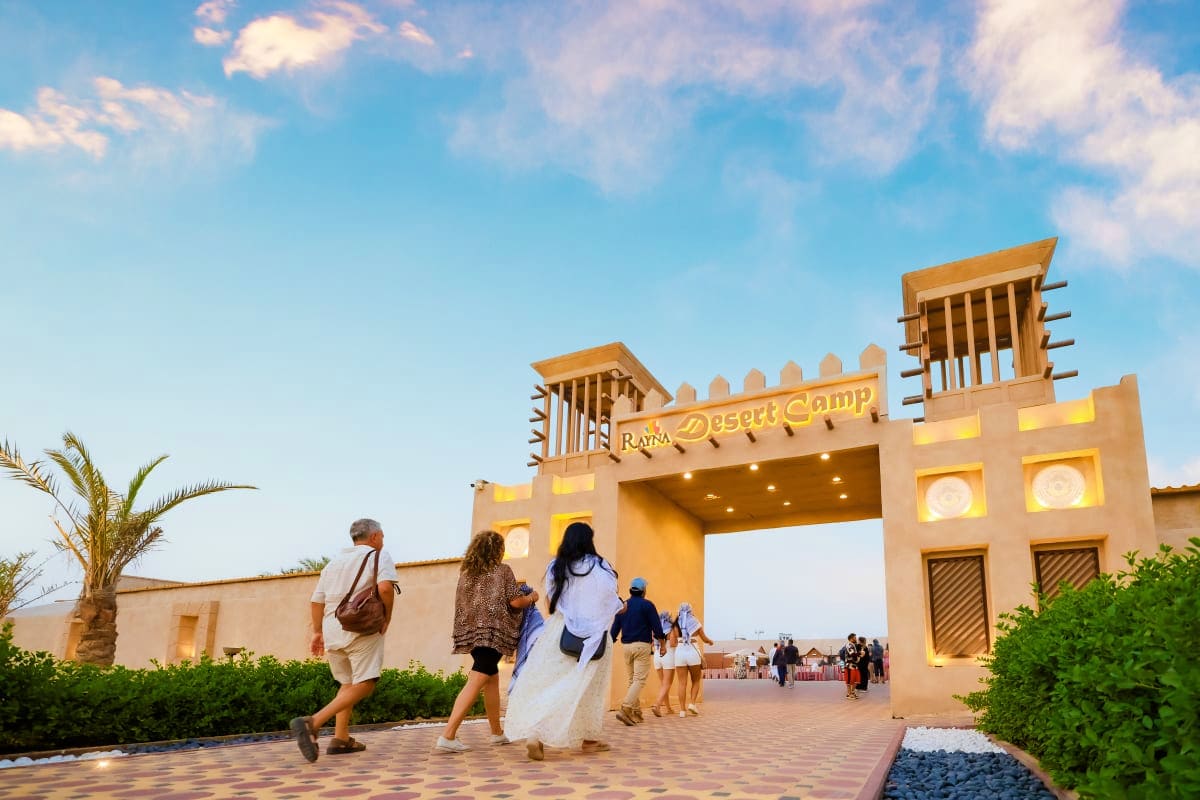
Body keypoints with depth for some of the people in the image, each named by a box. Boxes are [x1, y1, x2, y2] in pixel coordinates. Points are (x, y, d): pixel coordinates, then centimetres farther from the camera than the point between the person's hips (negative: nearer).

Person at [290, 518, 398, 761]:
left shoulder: (334, 562, 21)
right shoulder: (378, 555, 2)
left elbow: (316, 601, 17)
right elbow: (385, 587, -16)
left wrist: (317, 631, 24)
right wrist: (387, 617, -4)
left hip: (332, 630, 7)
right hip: (362, 629, -7)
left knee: (348, 682, 20)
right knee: (363, 684, -10)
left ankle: (341, 739, 14)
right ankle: (312, 723, -24)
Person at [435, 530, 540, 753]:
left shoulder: (466, 573, 13)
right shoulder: (503, 570, -1)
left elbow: (462, 603, 16)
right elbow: (515, 602, -7)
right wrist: (531, 597, 13)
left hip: (471, 632, 7)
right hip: (493, 633, -7)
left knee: (492, 678, 20)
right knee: (475, 683, -10)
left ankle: (497, 732, 29)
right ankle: (447, 736, -19)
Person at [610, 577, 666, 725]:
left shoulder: (622, 606, 10)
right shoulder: (647, 605, -4)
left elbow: (614, 629, 9)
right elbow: (657, 627, -7)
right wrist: (661, 638, 9)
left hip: (626, 647, 5)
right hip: (642, 646, -5)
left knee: (632, 680, 14)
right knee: (640, 680, -7)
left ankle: (636, 713, 14)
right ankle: (625, 709, -22)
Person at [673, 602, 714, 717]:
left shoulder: (676, 622, 7)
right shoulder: (695, 621, 7)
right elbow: (704, 639, 18)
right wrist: (710, 641, 38)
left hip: (679, 652, 1)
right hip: (693, 652, -1)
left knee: (682, 683, 3)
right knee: (696, 681, 15)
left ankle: (682, 710, -2)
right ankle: (692, 703, -2)